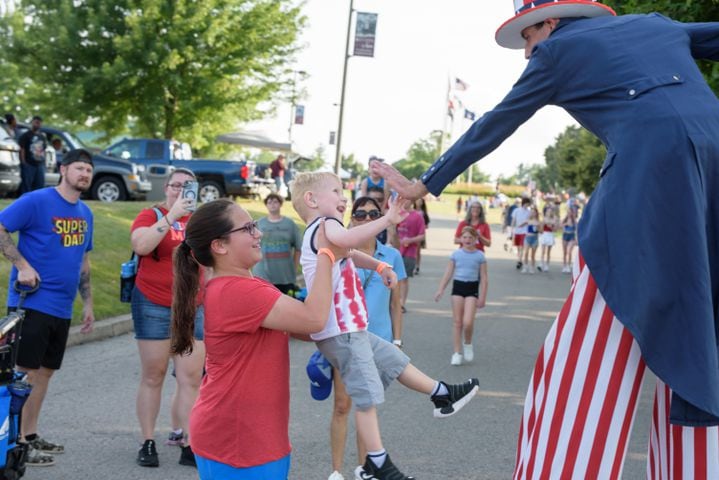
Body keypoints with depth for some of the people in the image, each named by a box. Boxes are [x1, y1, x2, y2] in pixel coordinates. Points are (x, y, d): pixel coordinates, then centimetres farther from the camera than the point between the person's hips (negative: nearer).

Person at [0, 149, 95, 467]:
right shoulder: (36, 201, -10)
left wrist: (88, 303, 19)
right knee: (27, 372, -4)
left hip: (61, 308, 7)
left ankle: (31, 436, 25)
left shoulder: (85, 213, 13)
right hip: (32, 302, -7)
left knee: (45, 372, 13)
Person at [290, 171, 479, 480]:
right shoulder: (324, 225, -15)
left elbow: (350, 253, 40)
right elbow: (347, 240, -41)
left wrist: (379, 266, 30)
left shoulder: (321, 233, 20)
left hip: (349, 329, 11)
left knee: (393, 360, 23)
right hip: (340, 332, -11)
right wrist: (387, 219, -44)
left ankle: (442, 394, 39)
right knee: (367, 397, -5)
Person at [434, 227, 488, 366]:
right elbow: (448, 273, 7)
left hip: (472, 288, -2)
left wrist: (482, 297, -3)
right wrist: (440, 290, 0)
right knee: (457, 322, 2)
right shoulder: (456, 254, 4)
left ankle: (468, 344, 14)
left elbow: (484, 278, 1)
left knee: (468, 322, -15)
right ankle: (457, 353, 10)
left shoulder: (480, 256, 0)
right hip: (458, 286, 2)